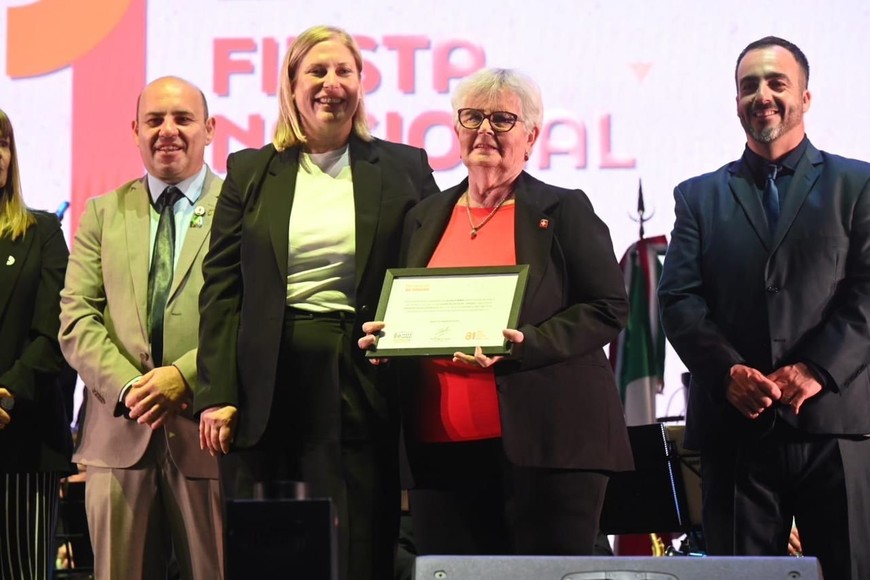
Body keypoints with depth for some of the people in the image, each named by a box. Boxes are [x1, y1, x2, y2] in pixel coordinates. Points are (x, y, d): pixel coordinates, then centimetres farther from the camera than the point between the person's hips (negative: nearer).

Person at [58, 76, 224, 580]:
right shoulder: (103, 213, 15)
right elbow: (77, 318, 7)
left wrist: (186, 375, -16)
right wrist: (127, 387, -10)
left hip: (209, 432, -3)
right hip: (119, 439, 3)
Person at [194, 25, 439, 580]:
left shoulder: (404, 169, 9)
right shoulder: (251, 172, 12)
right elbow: (221, 289, 7)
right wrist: (217, 394, -2)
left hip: (365, 383, -1)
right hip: (271, 384, 1)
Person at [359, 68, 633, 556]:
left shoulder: (564, 210, 4)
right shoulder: (425, 218, 19)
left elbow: (608, 309, -3)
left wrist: (525, 345, -16)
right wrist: (384, 334, 1)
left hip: (544, 443, -4)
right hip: (442, 448, 4)